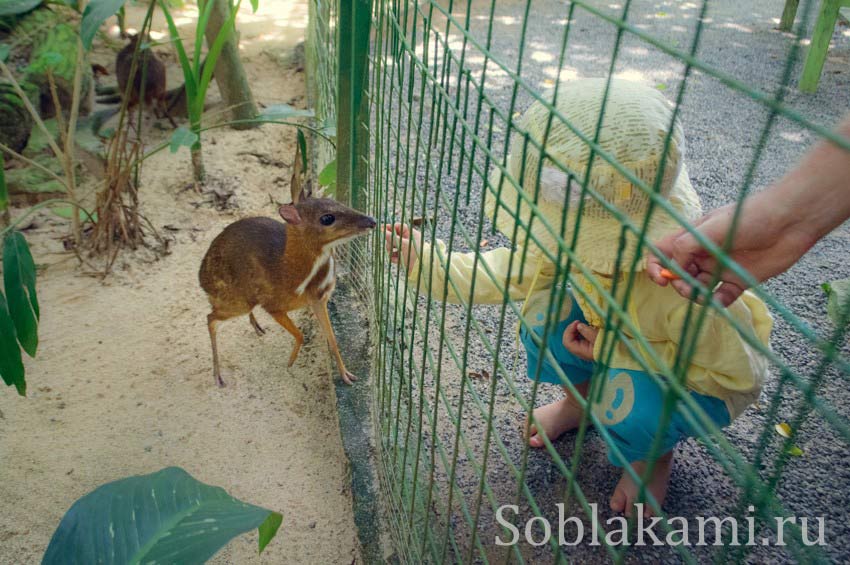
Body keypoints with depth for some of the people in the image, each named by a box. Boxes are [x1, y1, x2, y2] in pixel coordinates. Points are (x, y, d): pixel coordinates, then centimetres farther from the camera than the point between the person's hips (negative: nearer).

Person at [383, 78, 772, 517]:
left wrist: (612, 351, -31)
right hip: (621, 336, 6)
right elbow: (508, 273, -10)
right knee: (545, 312, -17)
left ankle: (656, 455, 4)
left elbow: (739, 373, -28)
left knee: (632, 407, -35)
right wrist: (424, 257, -21)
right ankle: (579, 400, 13)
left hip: (700, 379, -5)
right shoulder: (576, 239, -24)